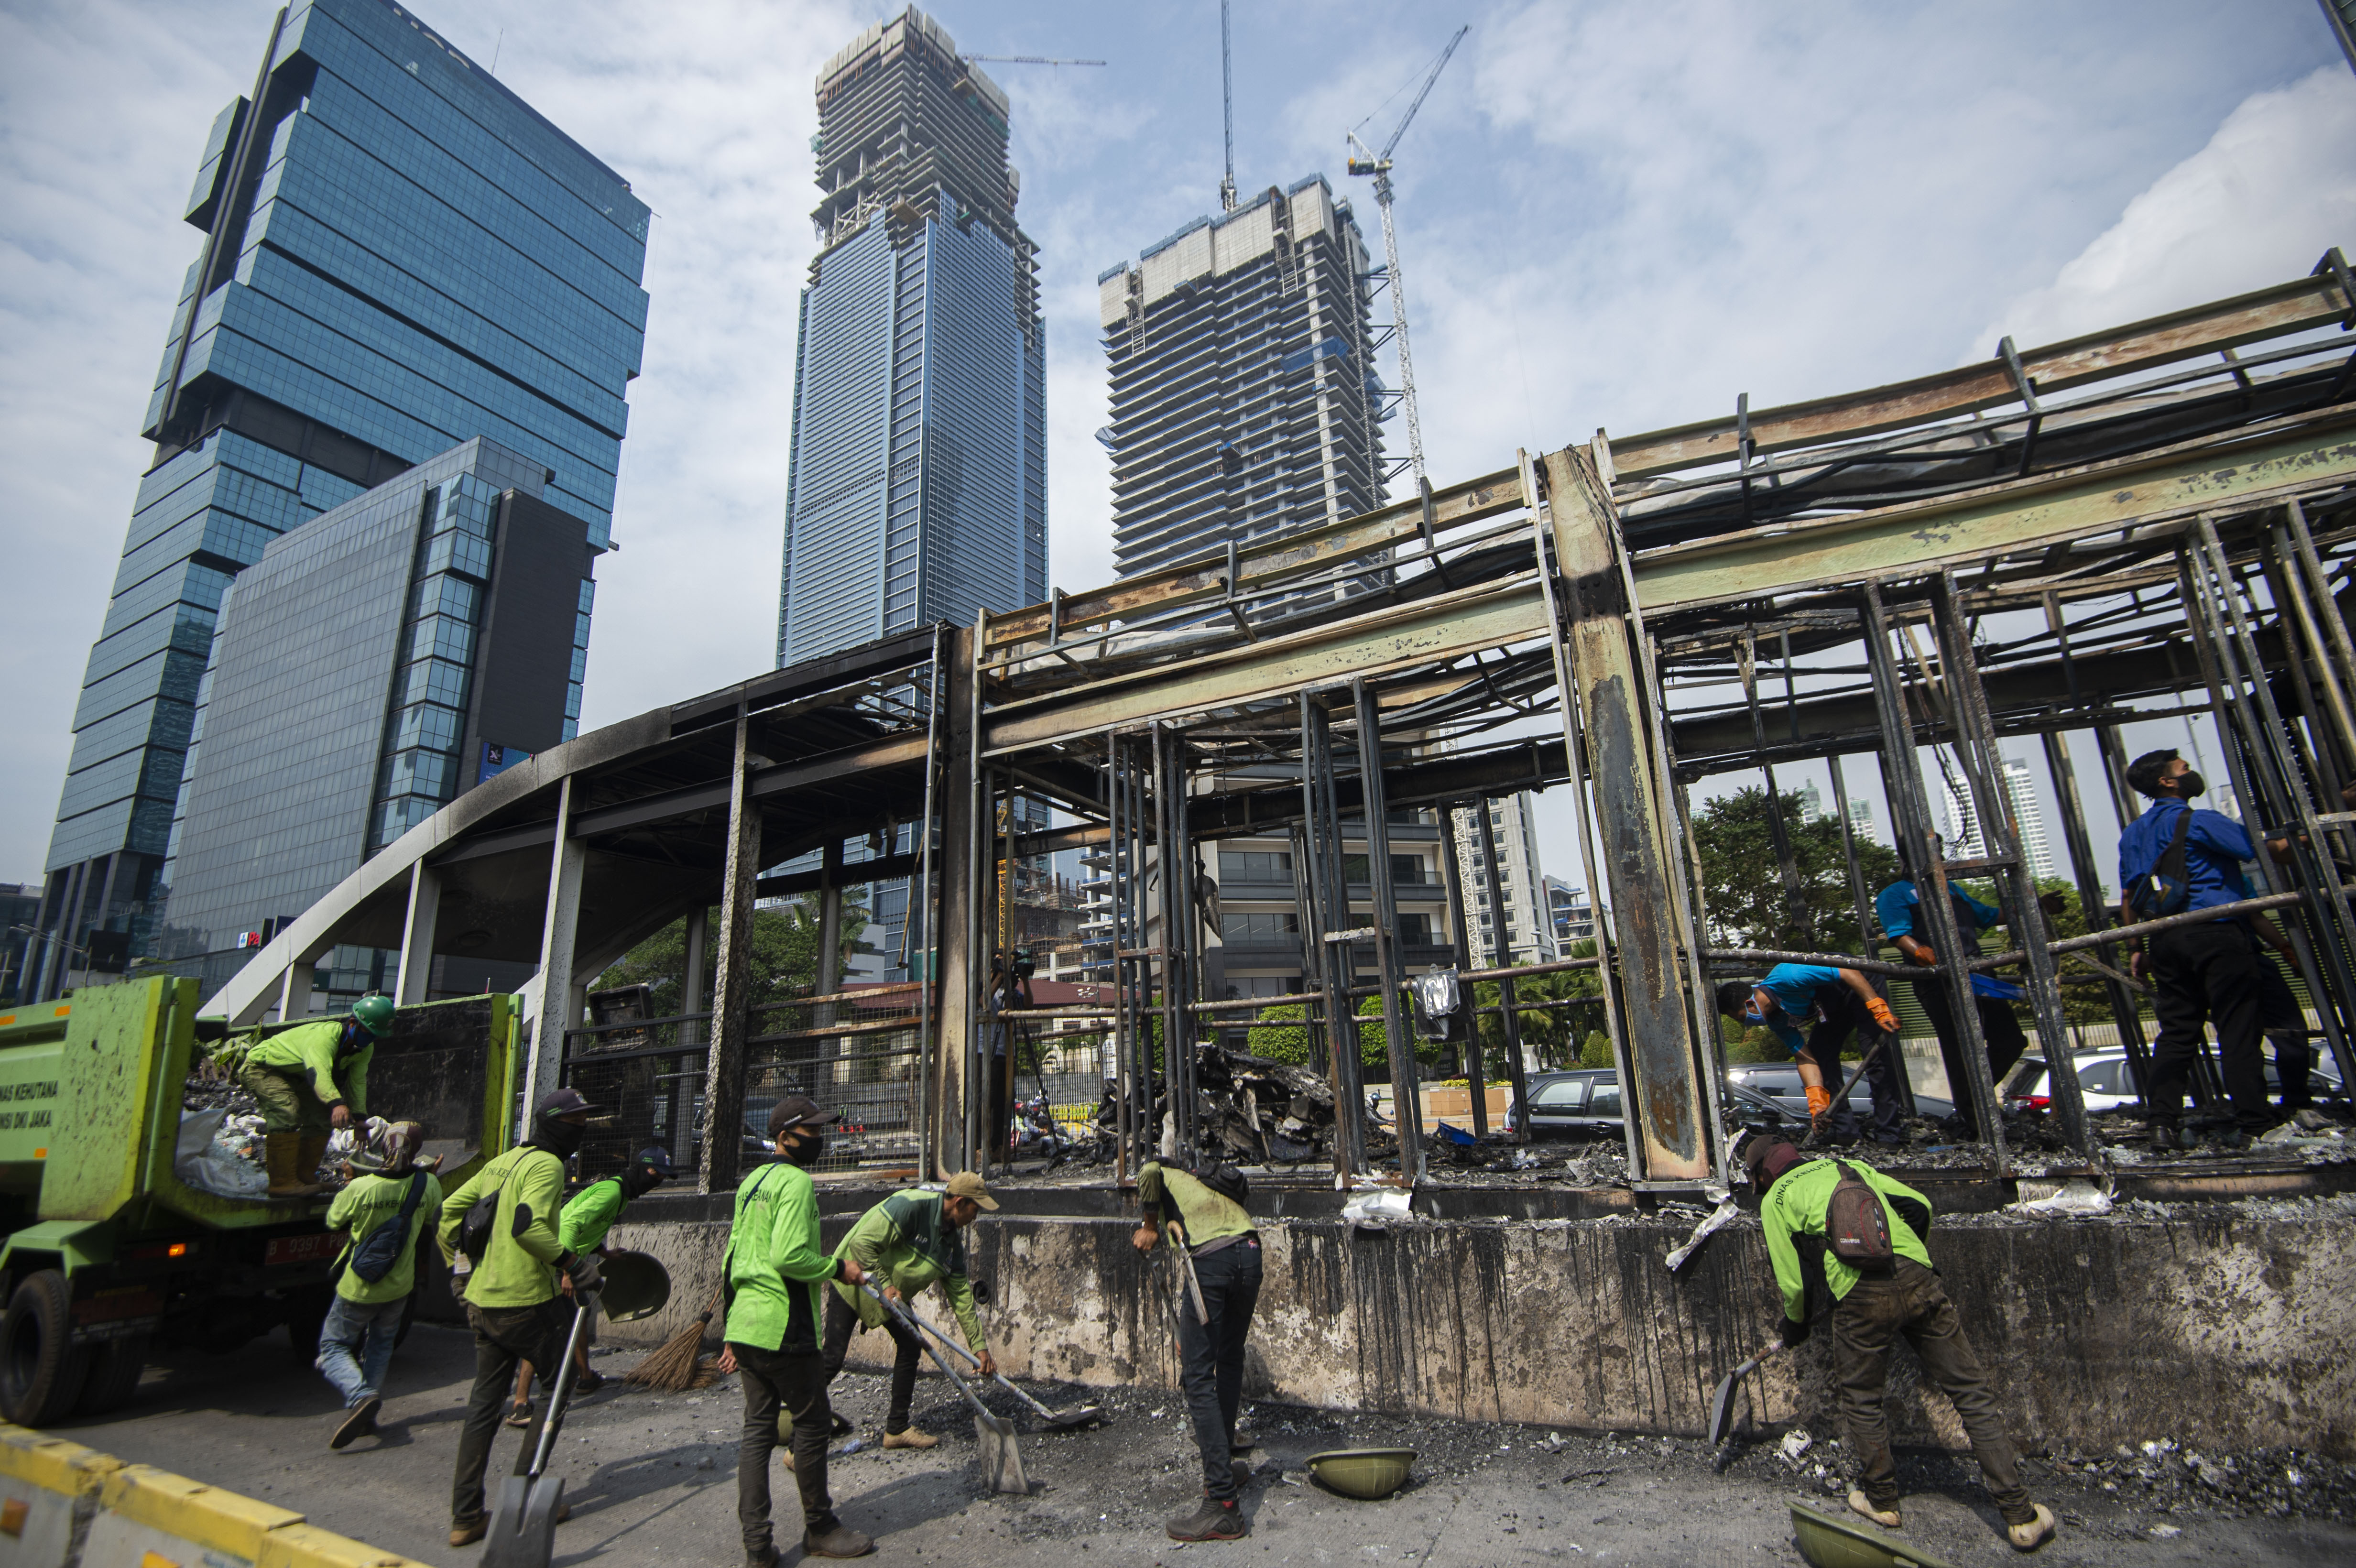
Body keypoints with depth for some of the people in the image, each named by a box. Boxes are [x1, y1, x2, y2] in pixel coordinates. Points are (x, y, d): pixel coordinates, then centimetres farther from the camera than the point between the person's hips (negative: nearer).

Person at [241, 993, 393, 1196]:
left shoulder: (365, 1048, -10)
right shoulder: (324, 1035, -38)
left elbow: (358, 1083, -6)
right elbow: (318, 1072, -54)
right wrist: (337, 1103, -68)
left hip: (293, 1076, 9)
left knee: (322, 1116, 3)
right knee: (287, 1108, -29)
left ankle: (304, 1177, 12)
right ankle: (283, 1183, -26)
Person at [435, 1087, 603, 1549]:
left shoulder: (503, 1162, 14)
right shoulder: (548, 1166, -14)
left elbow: (449, 1209, 18)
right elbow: (528, 1225, -27)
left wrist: (458, 1268, 24)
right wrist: (572, 1263, -21)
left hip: (482, 1300, 9)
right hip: (526, 1302, -9)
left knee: (484, 1403, 15)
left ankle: (465, 1516, 20)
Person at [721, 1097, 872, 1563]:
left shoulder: (751, 1182, 15)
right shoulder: (797, 1182, -15)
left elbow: (734, 1260, 18)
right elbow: (789, 1257, -26)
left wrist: (734, 1336, 22)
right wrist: (838, 1268, -10)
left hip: (746, 1326, 9)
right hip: (784, 1330, -9)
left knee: (757, 1428, 13)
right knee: (812, 1424, 6)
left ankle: (756, 1544, 17)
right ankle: (819, 1529, 20)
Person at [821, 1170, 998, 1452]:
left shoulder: (952, 1240, -4)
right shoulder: (910, 1206, -30)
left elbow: (961, 1295, 1)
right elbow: (862, 1243, -32)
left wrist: (979, 1345, -1)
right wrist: (885, 1285, -29)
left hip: (893, 1292, 8)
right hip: (853, 1281, -8)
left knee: (911, 1347, 3)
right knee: (833, 1360, -11)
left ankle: (897, 1429, 16)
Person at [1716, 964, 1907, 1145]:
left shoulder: (1785, 977, -35)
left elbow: (1849, 973, -33)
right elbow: (1804, 1057, -9)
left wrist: (1879, 1009, -36)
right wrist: (1817, 1097, -20)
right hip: (1832, 1009, 8)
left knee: (1877, 1057, -16)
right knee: (1820, 1058, 0)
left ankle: (1889, 1136, -11)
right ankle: (1844, 1132, 5)